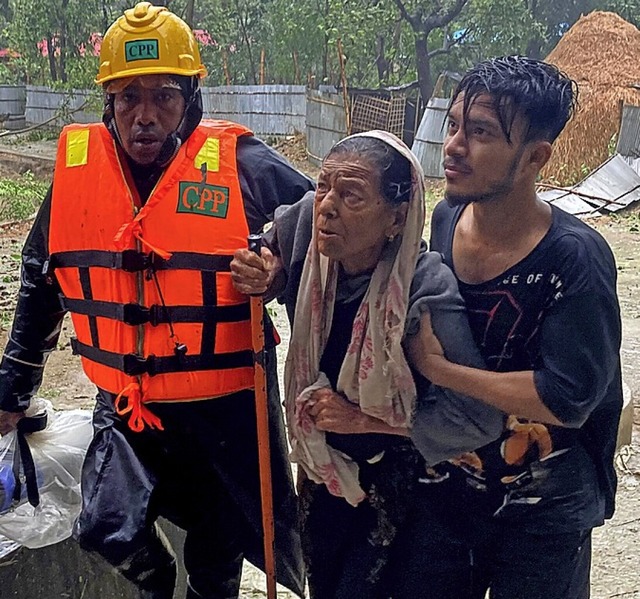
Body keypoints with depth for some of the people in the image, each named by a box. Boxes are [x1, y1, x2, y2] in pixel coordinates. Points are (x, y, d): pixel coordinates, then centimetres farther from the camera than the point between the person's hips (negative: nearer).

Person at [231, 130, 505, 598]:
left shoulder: (427, 290, -33)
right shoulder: (307, 221, -18)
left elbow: (481, 418, -30)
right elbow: (279, 252, 8)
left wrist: (364, 419, -25)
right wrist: (268, 279, -15)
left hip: (396, 483, -5)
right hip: (323, 466, 5)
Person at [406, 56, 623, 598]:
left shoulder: (575, 258, -24)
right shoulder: (445, 220, -6)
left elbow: (567, 399, -29)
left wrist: (435, 367, -25)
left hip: (541, 517, -5)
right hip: (446, 491, 5)